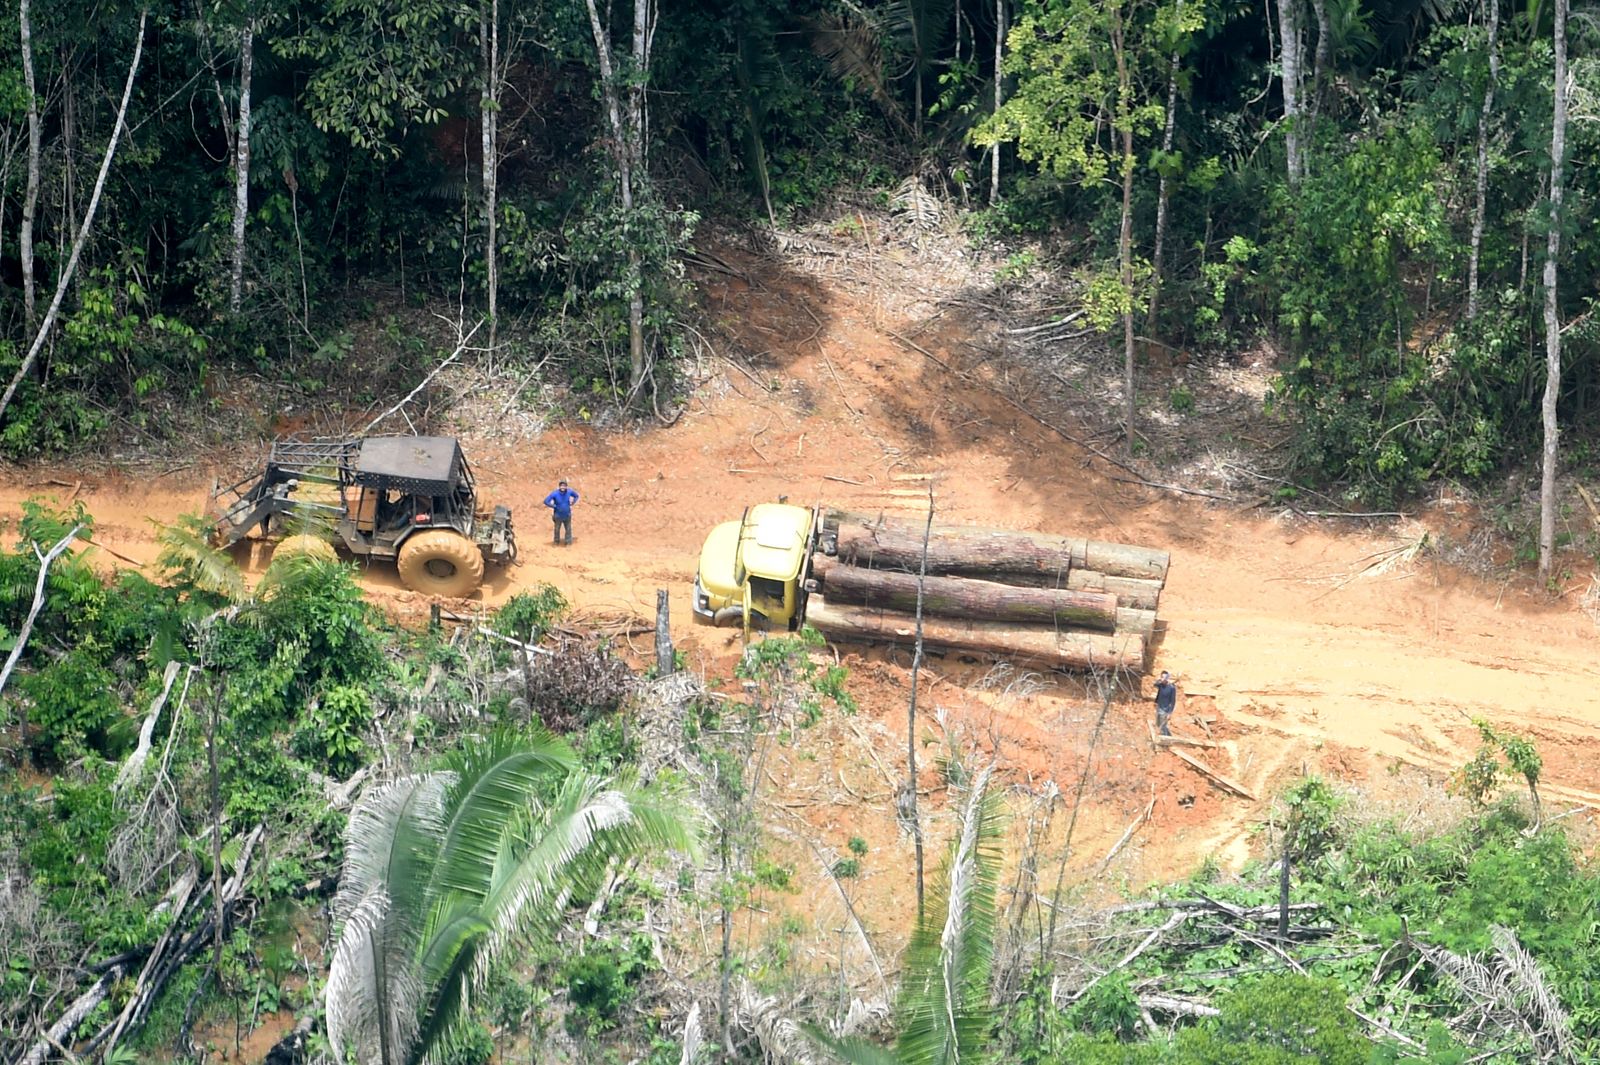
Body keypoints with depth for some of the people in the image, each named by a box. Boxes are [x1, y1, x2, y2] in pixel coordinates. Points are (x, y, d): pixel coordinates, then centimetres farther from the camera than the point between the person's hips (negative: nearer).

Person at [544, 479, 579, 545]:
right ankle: (556, 542, 36)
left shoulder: (569, 491, -12)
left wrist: (571, 504, -3)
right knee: (557, 529, 15)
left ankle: (568, 542, 26)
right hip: (558, 516, -2)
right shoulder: (555, 493, -22)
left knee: (568, 529, 10)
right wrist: (554, 506, -18)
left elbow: (576, 496, 8)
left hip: (567, 515, 2)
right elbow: (546, 501, -21)